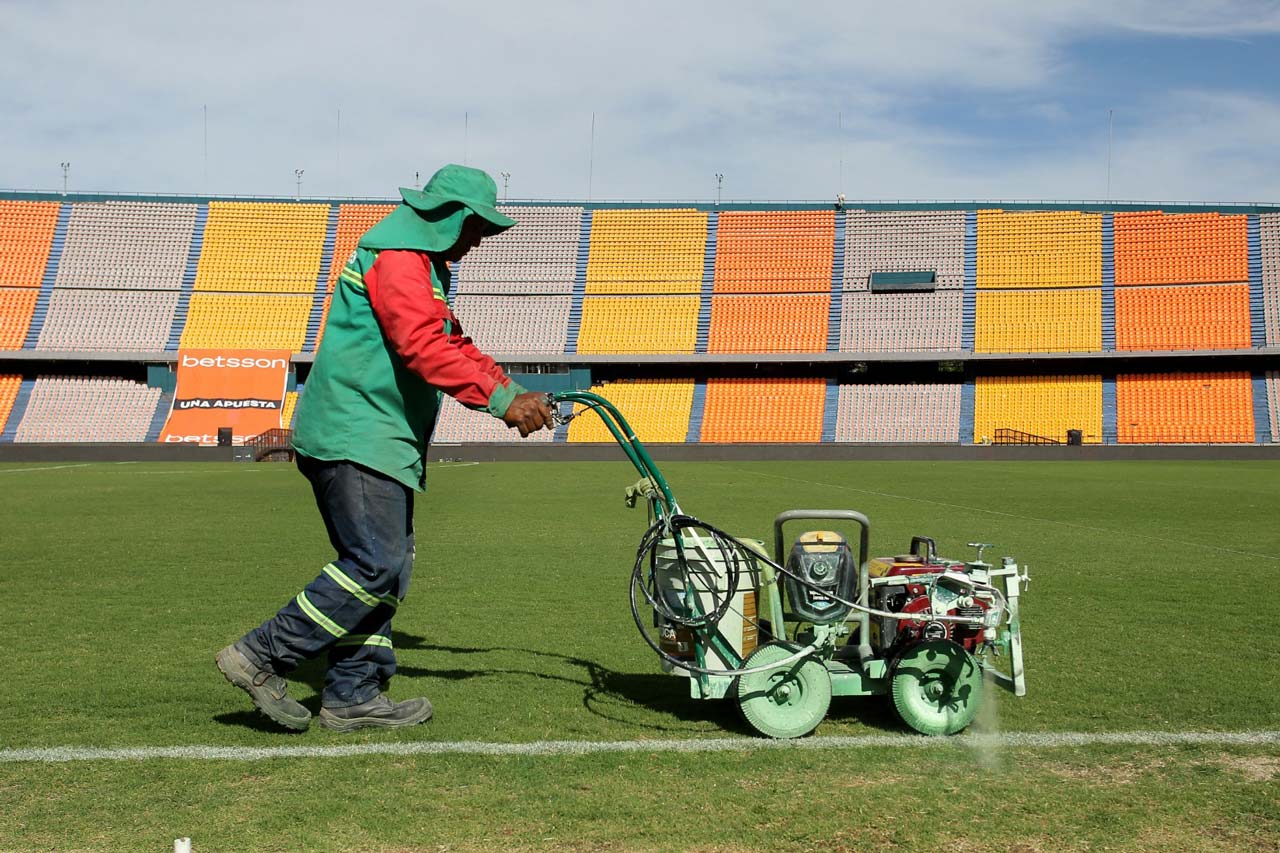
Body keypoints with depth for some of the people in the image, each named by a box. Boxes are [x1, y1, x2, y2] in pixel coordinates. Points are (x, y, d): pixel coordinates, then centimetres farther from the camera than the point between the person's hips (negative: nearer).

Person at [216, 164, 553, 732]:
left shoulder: (424, 263, 24)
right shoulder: (397, 257, -12)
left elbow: (454, 344, 25)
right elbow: (423, 347, -25)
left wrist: (514, 394, 10)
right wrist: (499, 401, -26)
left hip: (384, 441, 11)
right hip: (356, 435, -11)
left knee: (388, 566, 10)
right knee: (377, 564, -14)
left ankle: (352, 695, 14)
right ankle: (261, 657, -7)